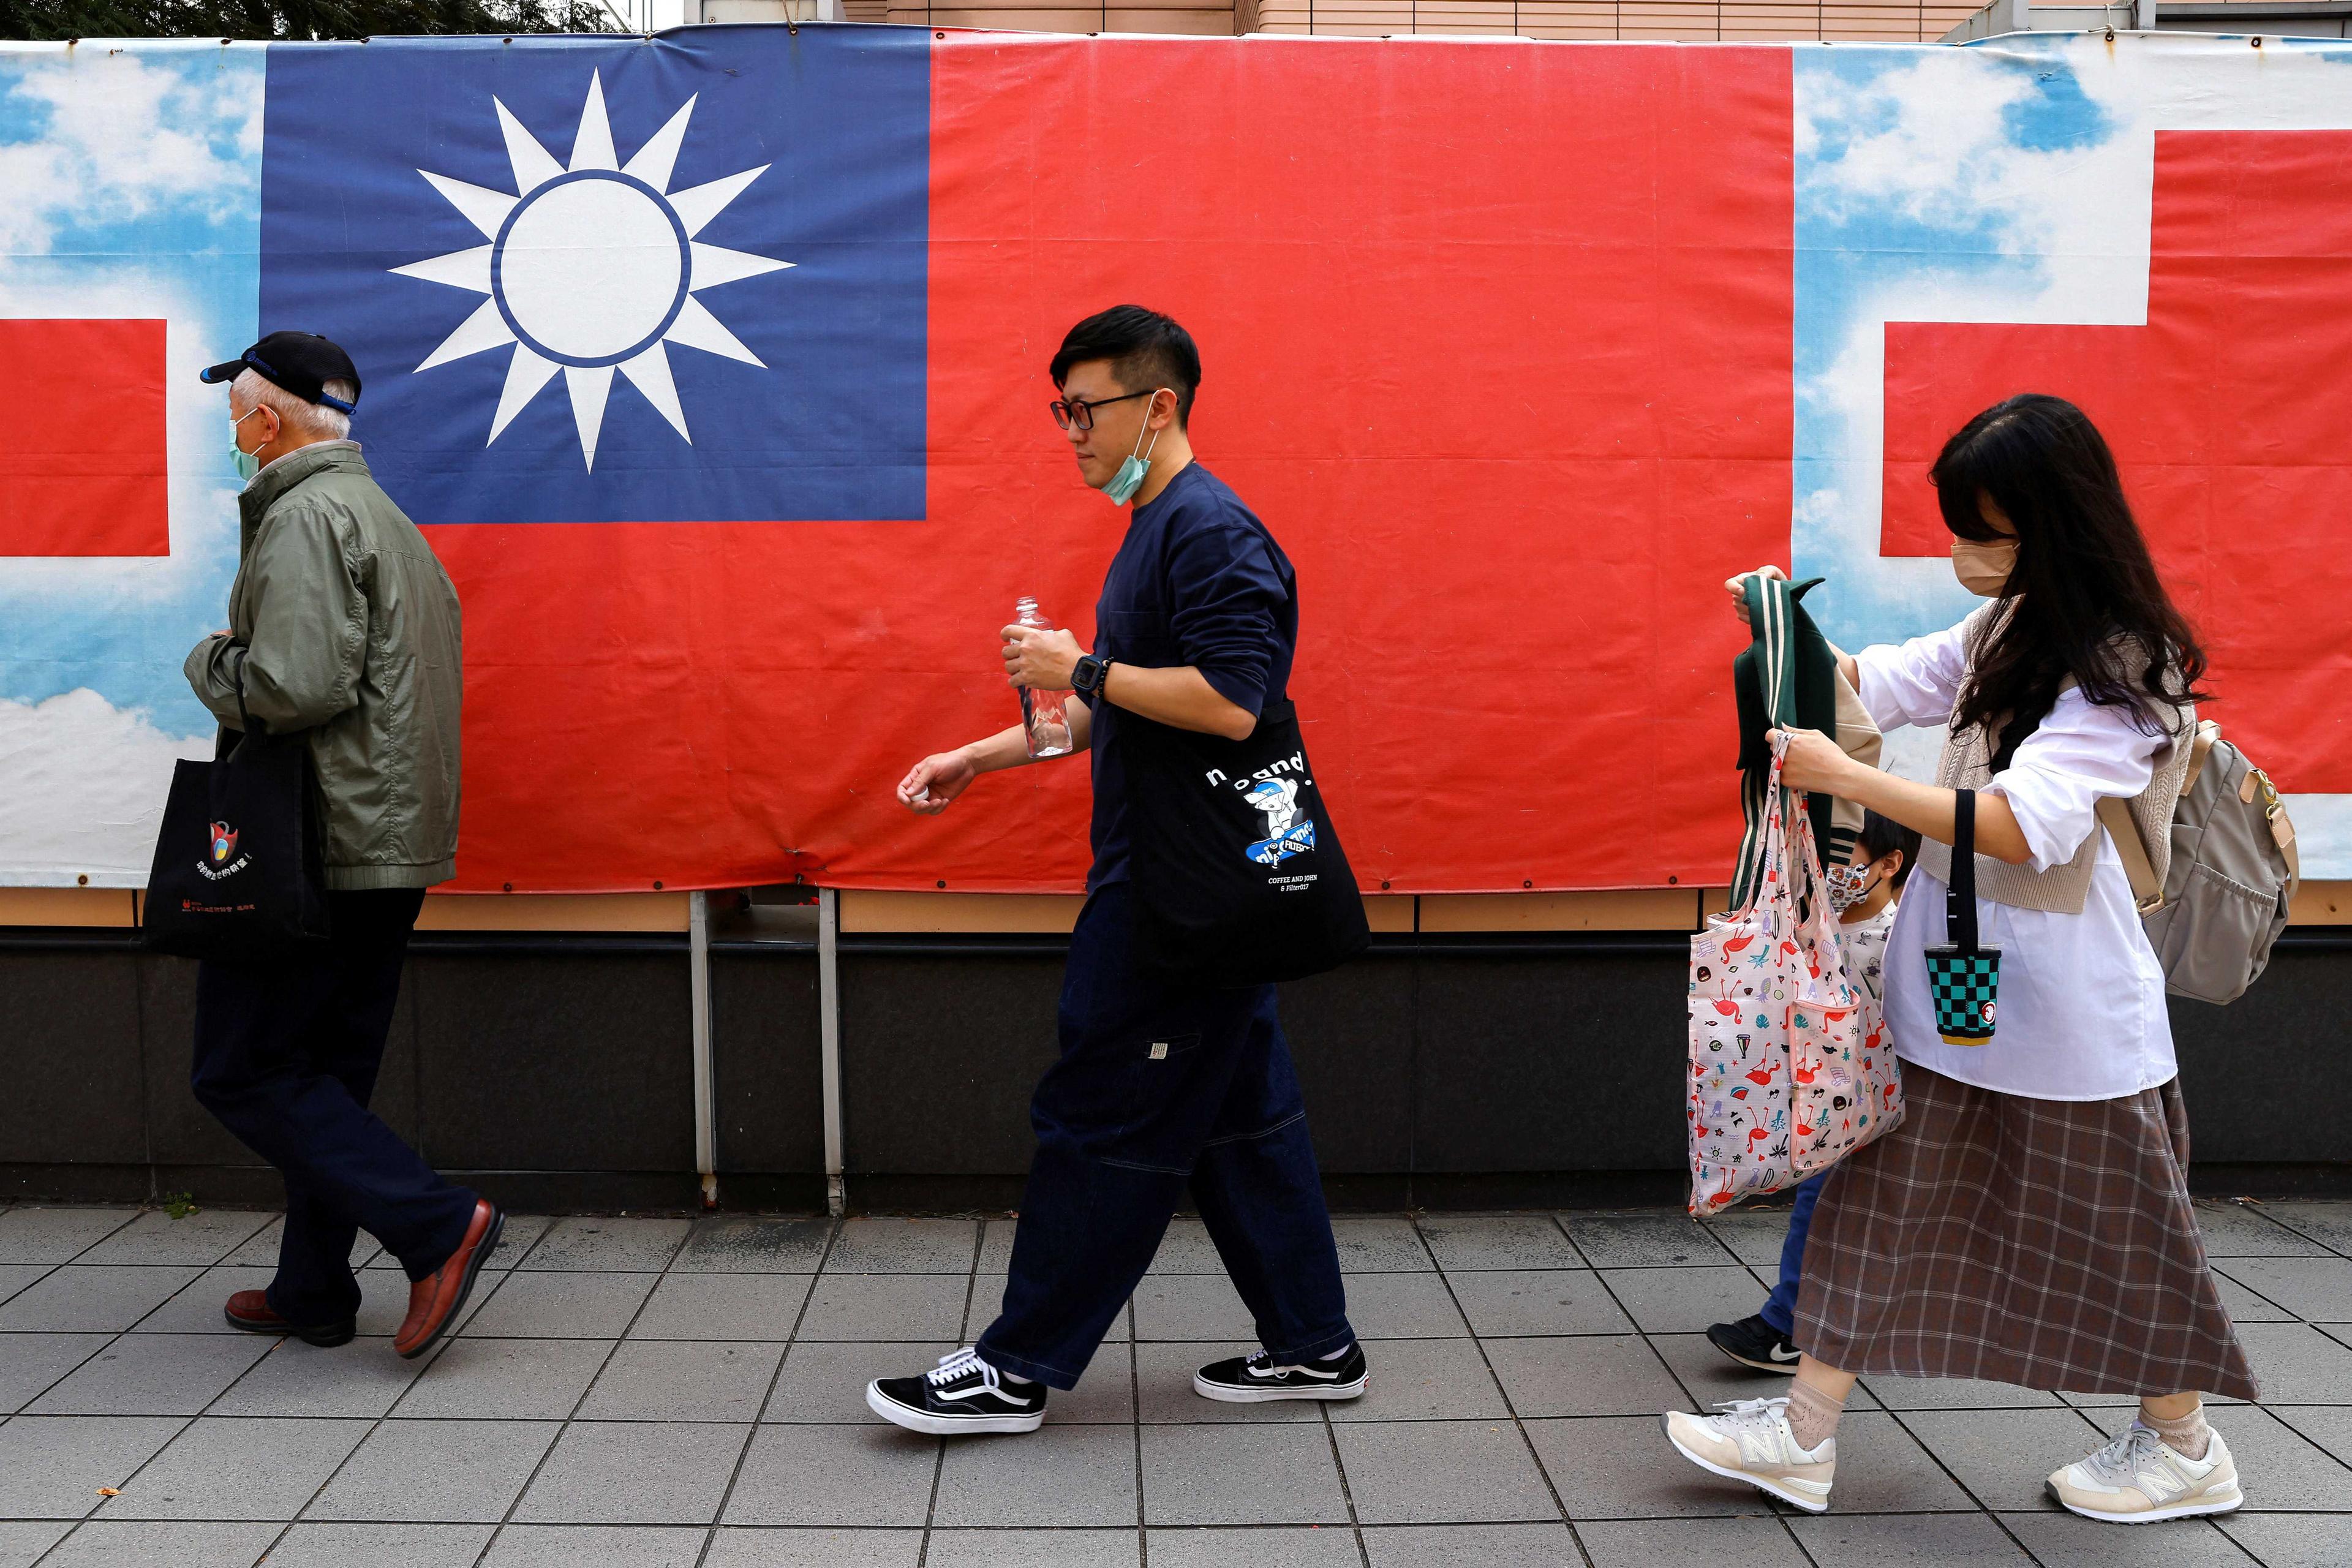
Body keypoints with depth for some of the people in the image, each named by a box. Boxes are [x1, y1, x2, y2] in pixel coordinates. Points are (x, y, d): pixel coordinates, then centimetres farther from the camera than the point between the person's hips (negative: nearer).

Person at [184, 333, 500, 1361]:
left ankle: (435, 1225, -9)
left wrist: (212, 663, -5)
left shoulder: (305, 517, -13)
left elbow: (296, 686, -24)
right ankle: (313, 1293, 22)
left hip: (319, 848, -10)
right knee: (324, 1073, 15)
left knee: (242, 1070, -3)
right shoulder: (389, 520, 19)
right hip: (392, 849, 10)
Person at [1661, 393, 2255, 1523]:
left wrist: (1846, 780, -28)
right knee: (1883, 1197, 8)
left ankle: (2185, 1449, 30)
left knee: (2113, 1220, 9)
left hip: (2060, 997, -8)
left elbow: (2023, 824, -28)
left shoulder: (2122, 668, -18)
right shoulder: (2002, 630, 8)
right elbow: (1879, 682, 21)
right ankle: (1803, 1437, 14)